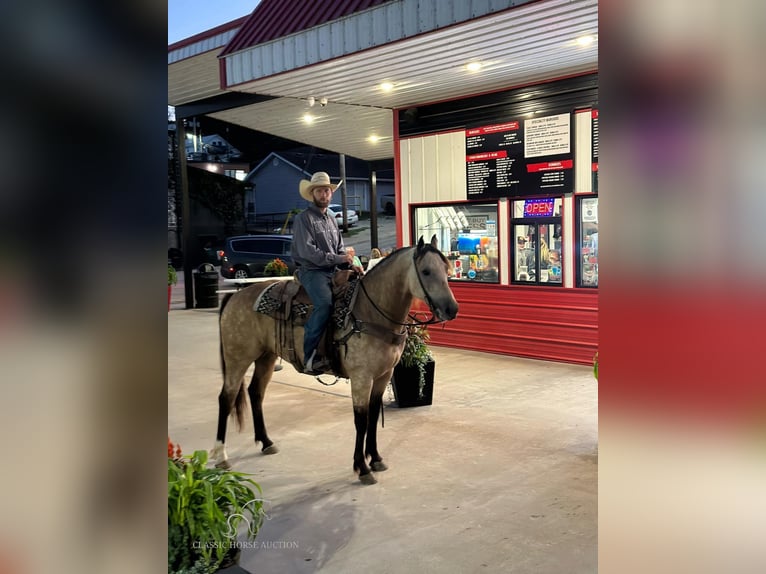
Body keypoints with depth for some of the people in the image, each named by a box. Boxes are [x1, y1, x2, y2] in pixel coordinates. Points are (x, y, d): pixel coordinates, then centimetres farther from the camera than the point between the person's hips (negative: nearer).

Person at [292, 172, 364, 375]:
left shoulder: (331, 220, 21)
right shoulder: (304, 218, -4)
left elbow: (340, 250, 21)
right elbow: (307, 251, -15)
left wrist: (351, 264, -1)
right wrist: (338, 259, -16)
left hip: (332, 271, 8)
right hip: (311, 271, -8)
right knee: (325, 303, -31)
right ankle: (310, 356, -27)